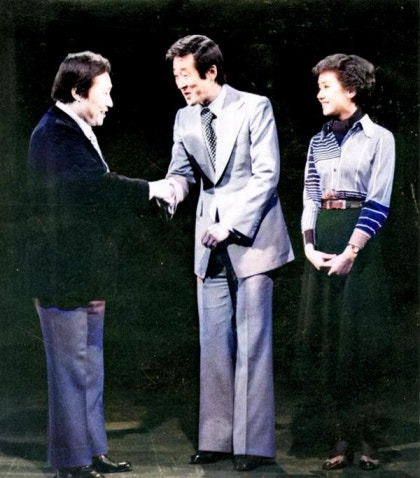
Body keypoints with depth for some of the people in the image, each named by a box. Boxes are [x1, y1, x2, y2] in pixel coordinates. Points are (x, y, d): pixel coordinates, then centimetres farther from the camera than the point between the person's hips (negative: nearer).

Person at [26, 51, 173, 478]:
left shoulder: (76, 133, 17)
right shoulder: (54, 134, -15)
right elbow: (98, 185, -24)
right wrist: (150, 190, -15)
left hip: (85, 273, 10)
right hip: (63, 274, -10)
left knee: (89, 367, 15)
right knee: (73, 370, -2)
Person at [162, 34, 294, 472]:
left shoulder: (254, 108, -5)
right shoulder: (184, 119, 10)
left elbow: (266, 174, -10)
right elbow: (181, 173, 12)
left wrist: (231, 225, -17)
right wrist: (169, 192, -13)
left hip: (251, 238, -5)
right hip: (210, 242, 5)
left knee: (251, 342, -3)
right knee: (213, 342, 6)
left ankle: (253, 442, 4)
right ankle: (217, 438, 13)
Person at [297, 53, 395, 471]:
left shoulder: (379, 138, -3)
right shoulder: (318, 142, 12)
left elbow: (379, 202, -10)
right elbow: (309, 200, 9)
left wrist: (350, 252, -17)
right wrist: (309, 246, -7)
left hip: (359, 244, -5)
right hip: (322, 244, 5)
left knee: (359, 339, -3)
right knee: (323, 338, 1)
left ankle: (363, 437, 7)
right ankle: (343, 437, 6)